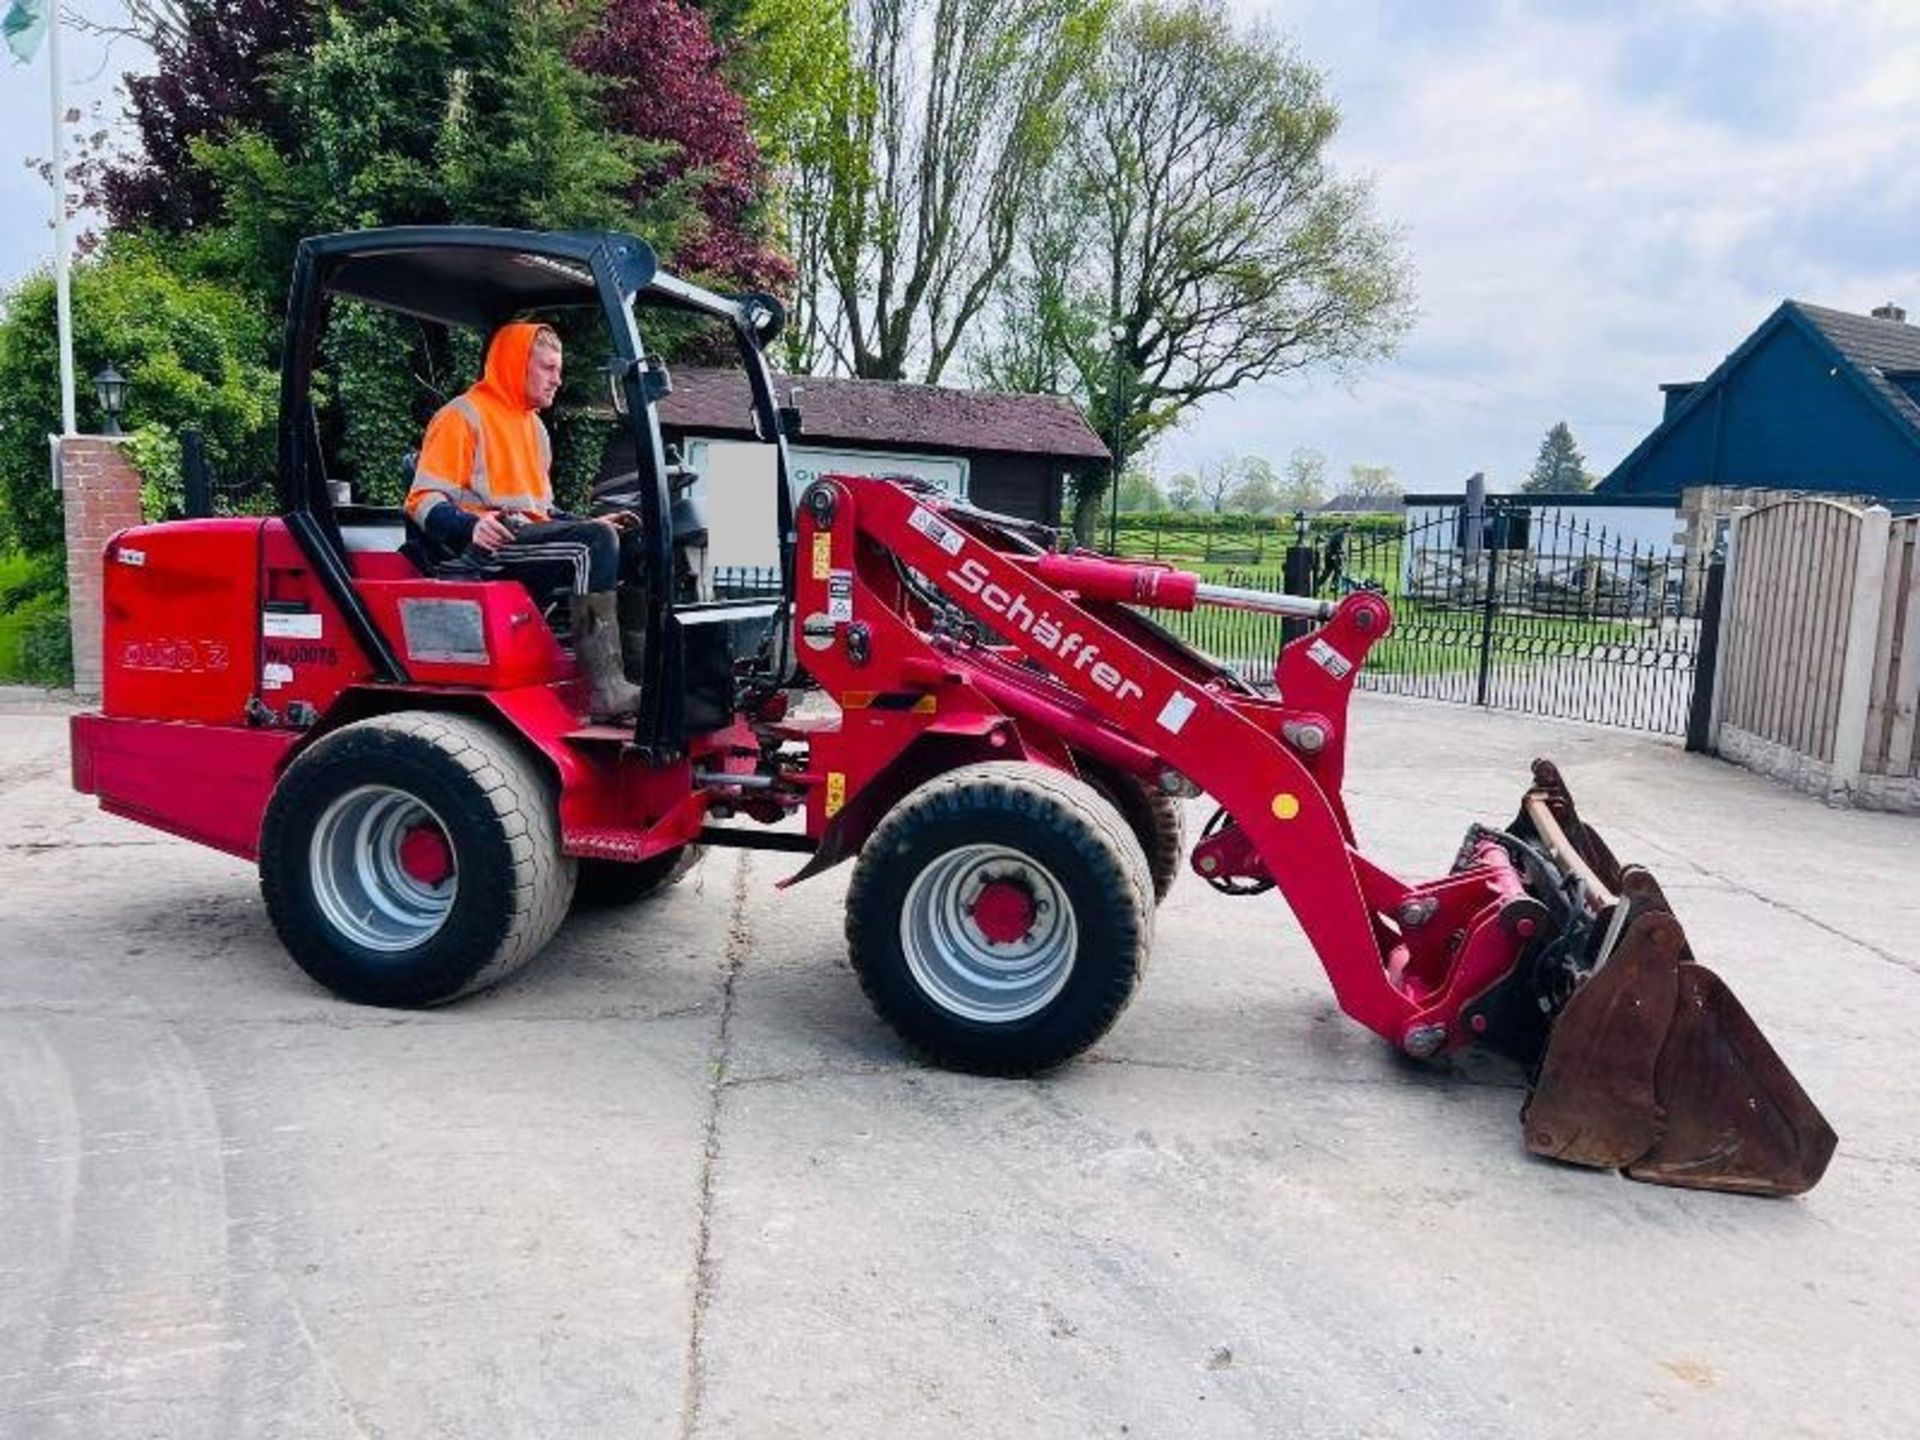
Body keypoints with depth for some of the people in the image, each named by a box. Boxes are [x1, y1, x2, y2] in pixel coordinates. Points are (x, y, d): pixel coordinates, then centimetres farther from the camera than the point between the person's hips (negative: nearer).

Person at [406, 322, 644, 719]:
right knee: (593, 544, -30)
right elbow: (423, 500, -9)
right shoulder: (463, 416, -1)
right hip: (488, 544, -8)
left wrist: (589, 525, 14)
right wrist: (471, 526, -28)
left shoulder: (534, 426, 26)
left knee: (634, 543, -8)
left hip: (530, 535, 9)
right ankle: (607, 690, -39)